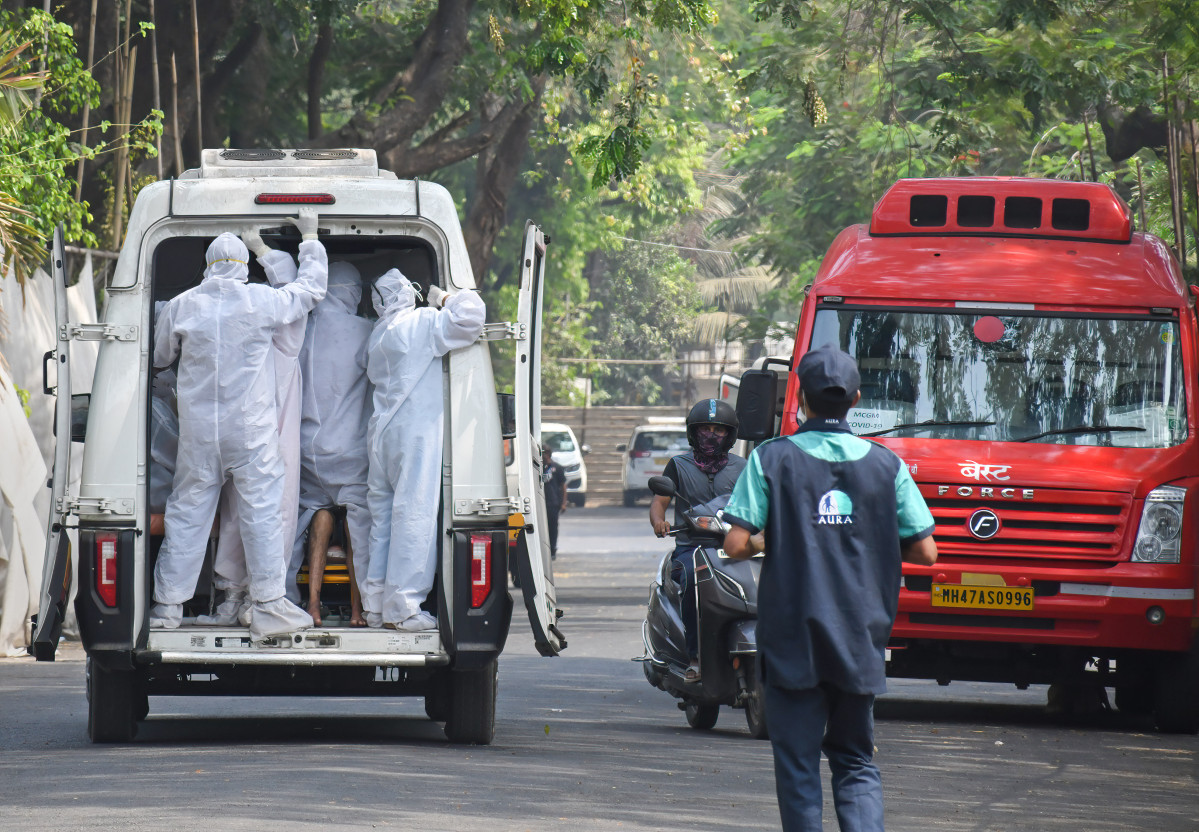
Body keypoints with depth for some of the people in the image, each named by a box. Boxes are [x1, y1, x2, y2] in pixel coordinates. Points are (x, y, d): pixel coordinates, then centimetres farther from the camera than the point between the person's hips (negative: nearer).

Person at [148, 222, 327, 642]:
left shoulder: (181, 307, 2)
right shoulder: (261, 301, -5)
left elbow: (159, 356, 17)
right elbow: (311, 288, 10)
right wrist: (310, 238, 23)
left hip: (197, 431, 3)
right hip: (251, 429, -3)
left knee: (187, 513, 8)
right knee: (262, 511, 0)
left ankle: (166, 606, 11)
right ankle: (268, 605, -4)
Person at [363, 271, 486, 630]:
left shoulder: (377, 336, 17)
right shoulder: (422, 323, -7)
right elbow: (469, 317, -17)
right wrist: (444, 300, 2)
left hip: (381, 431, 8)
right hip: (416, 432, -8)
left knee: (383, 518, 11)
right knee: (413, 514, -7)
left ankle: (376, 606, 11)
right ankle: (403, 607, -11)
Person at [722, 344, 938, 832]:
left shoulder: (771, 459, -5)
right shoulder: (885, 465, 2)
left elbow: (736, 545, -11)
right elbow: (925, 552, 2)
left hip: (792, 636, -2)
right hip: (861, 641, 2)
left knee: (797, 761, 5)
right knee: (856, 760, 12)